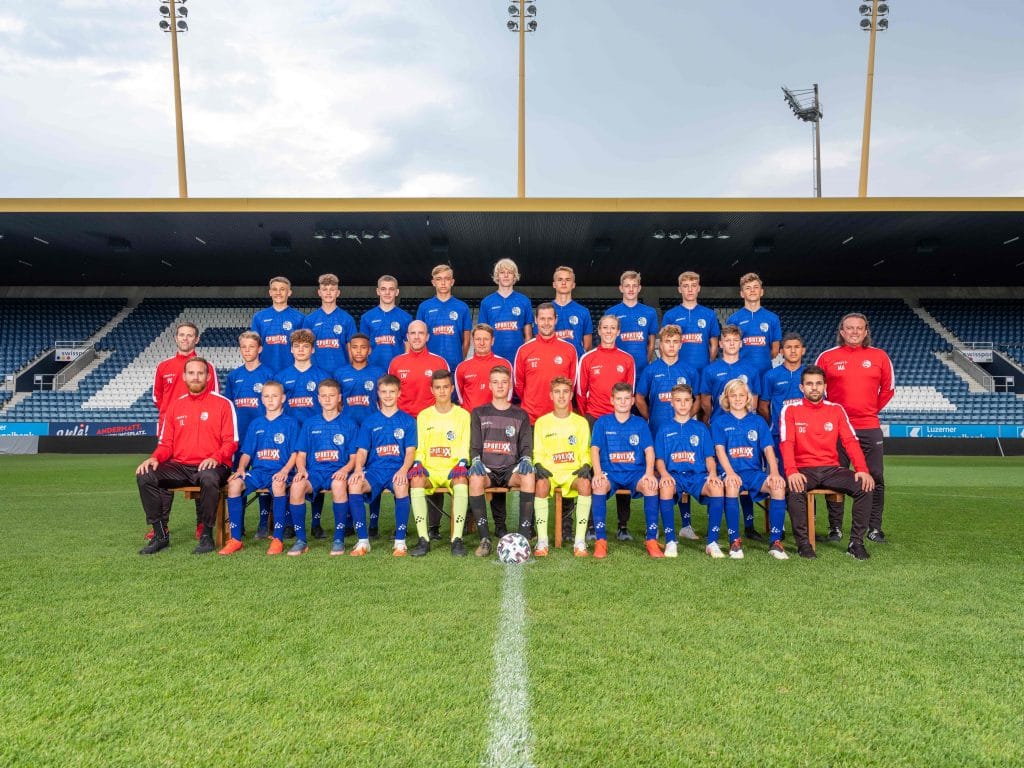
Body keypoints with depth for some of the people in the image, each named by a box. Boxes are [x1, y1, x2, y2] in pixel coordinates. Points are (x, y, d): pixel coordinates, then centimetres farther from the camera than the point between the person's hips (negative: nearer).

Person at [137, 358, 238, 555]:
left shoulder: (223, 404, 2)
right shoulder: (175, 406, 15)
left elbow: (231, 441, -3)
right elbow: (166, 443, 14)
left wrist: (216, 458, -21)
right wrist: (155, 458, -7)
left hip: (210, 466, -5)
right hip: (180, 467, 5)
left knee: (209, 478, -38)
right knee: (145, 476, -18)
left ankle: (207, 535, -19)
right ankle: (160, 535, -7)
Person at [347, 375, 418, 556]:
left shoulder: (407, 420, 10)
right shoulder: (370, 421, 15)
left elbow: (410, 451, 2)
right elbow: (362, 451, 10)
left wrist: (403, 470, -18)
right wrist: (358, 469, -12)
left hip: (398, 469, -2)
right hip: (375, 469, 2)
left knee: (401, 487, -37)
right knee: (354, 484, -30)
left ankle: (400, 540, -22)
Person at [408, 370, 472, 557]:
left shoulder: (463, 414, 8)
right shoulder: (423, 415, 14)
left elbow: (465, 448, 3)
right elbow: (419, 448, 11)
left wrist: (461, 464, -17)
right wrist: (418, 463, -10)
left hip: (454, 470, -1)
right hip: (430, 469, 2)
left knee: (461, 481, -36)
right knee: (416, 479, -32)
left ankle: (457, 539, -32)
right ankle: (423, 539, -28)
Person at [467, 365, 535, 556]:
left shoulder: (521, 415, 13)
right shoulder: (479, 413, 11)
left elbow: (526, 447, 10)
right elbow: (474, 446, 7)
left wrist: (525, 460, -13)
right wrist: (476, 461, -15)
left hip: (511, 468, 1)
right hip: (487, 468, 0)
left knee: (528, 476, -34)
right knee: (475, 478, -35)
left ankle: (524, 536, -26)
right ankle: (485, 539, -27)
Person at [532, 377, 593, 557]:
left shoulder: (581, 422, 11)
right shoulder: (541, 422, 10)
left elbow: (585, 452, 11)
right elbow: (538, 453, 9)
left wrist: (585, 466, -9)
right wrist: (539, 466, -11)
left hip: (573, 471, 0)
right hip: (549, 471, 0)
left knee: (585, 483, -34)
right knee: (541, 484, -35)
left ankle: (580, 541, -27)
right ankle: (542, 540, -26)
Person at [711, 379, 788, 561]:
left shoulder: (758, 421, 16)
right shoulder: (719, 421, 10)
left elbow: (768, 449, 5)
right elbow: (720, 449, -2)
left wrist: (774, 472, -13)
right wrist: (730, 472, -20)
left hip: (755, 472, 2)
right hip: (732, 472, -2)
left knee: (779, 487, -28)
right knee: (731, 485, -37)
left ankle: (775, 542, -19)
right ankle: (734, 541, -25)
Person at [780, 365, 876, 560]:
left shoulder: (836, 409, 10)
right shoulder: (791, 410, 2)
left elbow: (850, 441, 3)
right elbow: (787, 444, -8)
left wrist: (862, 469, -13)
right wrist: (792, 472, -25)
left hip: (832, 469, 3)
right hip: (804, 469, -3)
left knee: (865, 487, -21)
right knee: (795, 490, -34)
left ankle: (856, 542, -9)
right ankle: (803, 543, -18)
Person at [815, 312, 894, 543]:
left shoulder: (879, 356, 6)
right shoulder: (827, 357, 2)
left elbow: (888, 388, 15)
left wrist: (872, 409, 10)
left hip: (870, 428, 2)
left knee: (875, 478, 4)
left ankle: (874, 528, 17)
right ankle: (835, 528, 13)